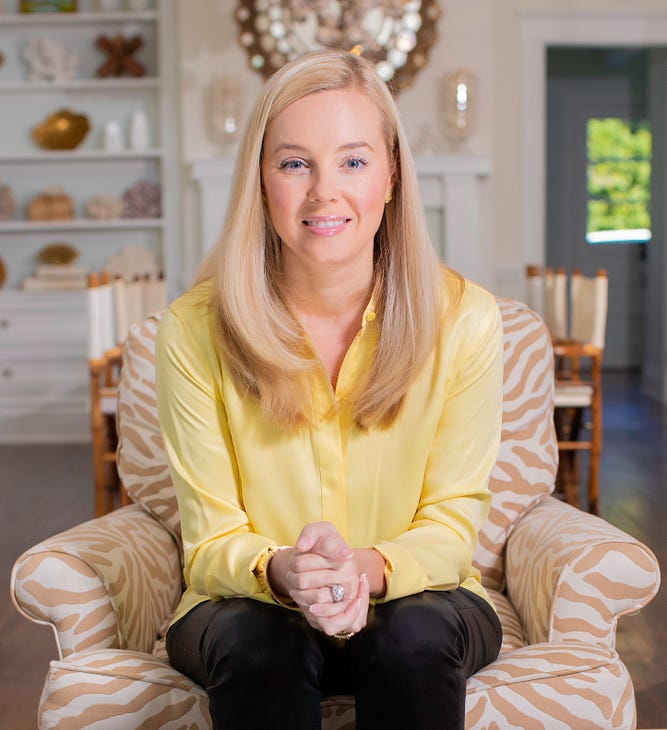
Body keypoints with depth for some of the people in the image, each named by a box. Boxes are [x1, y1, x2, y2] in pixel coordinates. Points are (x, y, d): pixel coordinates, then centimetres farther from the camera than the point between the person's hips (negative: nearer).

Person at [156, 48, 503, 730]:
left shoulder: (462, 318, -11)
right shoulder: (194, 330, -12)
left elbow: (451, 521, -8)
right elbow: (212, 540, -9)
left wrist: (366, 568, -30)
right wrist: (281, 572, -33)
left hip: (414, 598, 1)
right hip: (250, 605, 0)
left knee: (417, 637, -32)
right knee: (256, 642, -33)